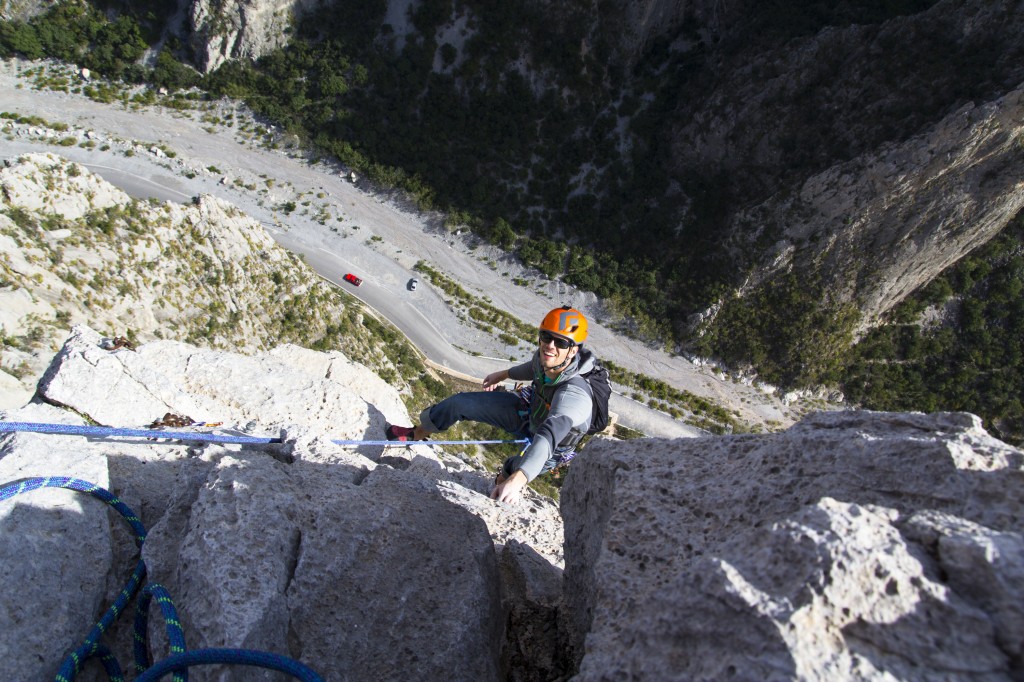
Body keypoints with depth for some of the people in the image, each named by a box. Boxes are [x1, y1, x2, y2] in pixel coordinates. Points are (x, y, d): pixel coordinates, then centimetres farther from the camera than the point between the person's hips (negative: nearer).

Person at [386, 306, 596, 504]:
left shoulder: (574, 395, -43)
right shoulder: (545, 358, -22)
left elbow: (549, 437, -56)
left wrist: (518, 479, -70)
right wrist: (504, 374, 17)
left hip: (552, 447, -5)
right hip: (528, 408, 5)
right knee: (460, 402, -3)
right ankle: (418, 433, 24)